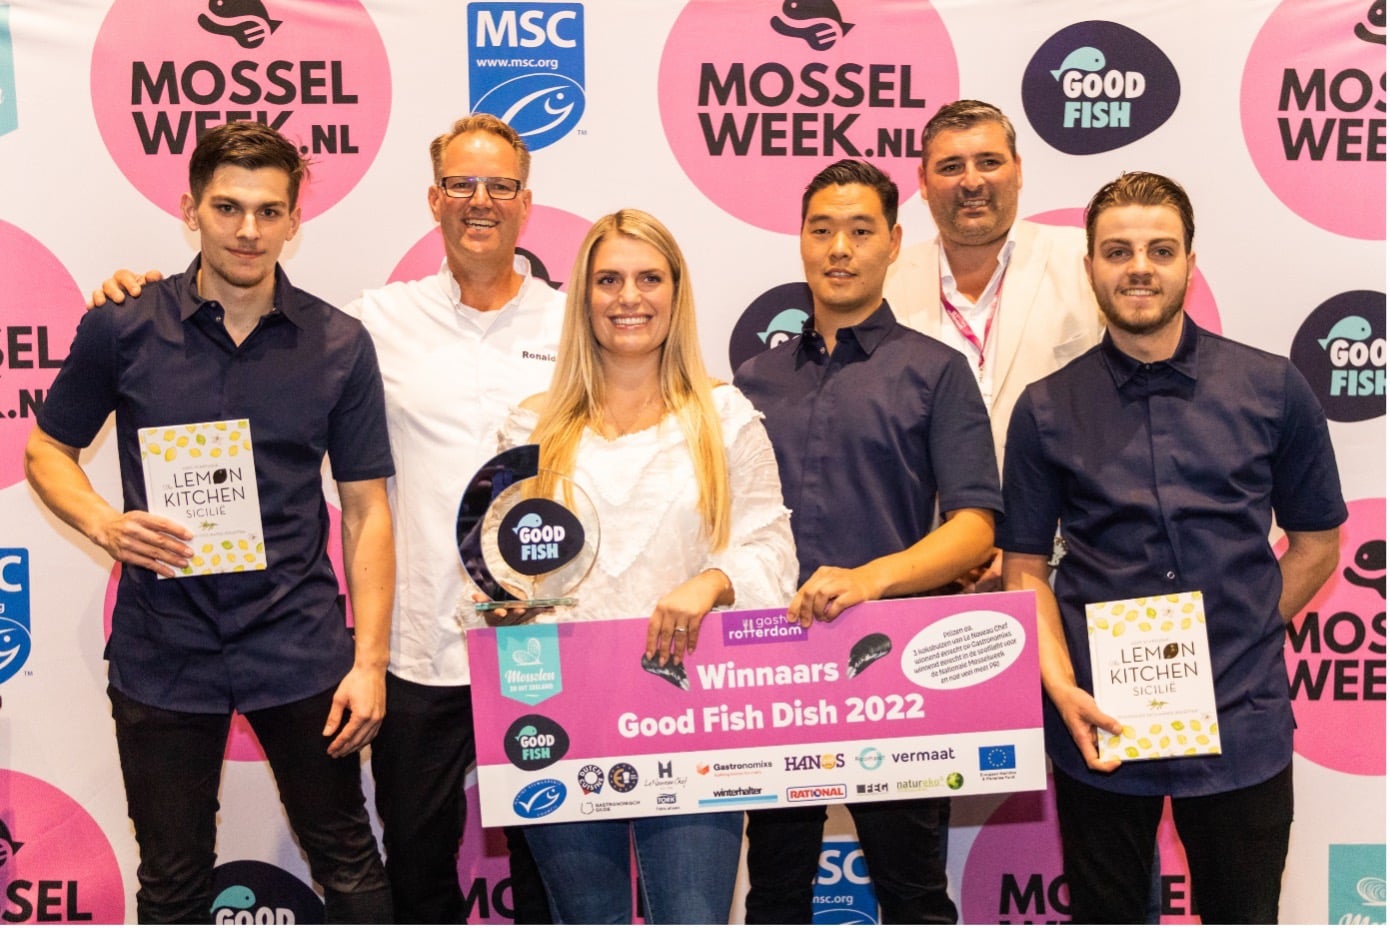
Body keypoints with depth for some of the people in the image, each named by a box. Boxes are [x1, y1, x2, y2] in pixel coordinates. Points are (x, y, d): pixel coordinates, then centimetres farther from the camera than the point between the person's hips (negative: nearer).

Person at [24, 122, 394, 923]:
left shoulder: (339, 344, -3)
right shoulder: (120, 329, -2)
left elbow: (367, 511, -1)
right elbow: (48, 450, 10)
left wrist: (369, 661, -6)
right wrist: (104, 524, -12)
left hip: (300, 644, 0)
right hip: (162, 648, 1)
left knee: (348, 860, 13)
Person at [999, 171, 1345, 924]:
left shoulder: (1272, 390, -1)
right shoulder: (1047, 410, -1)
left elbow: (1316, 544, 8)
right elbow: (1024, 567, 0)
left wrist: (1240, 643, 0)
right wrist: (1063, 687, -13)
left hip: (1242, 728, 1)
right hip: (1099, 728, 0)